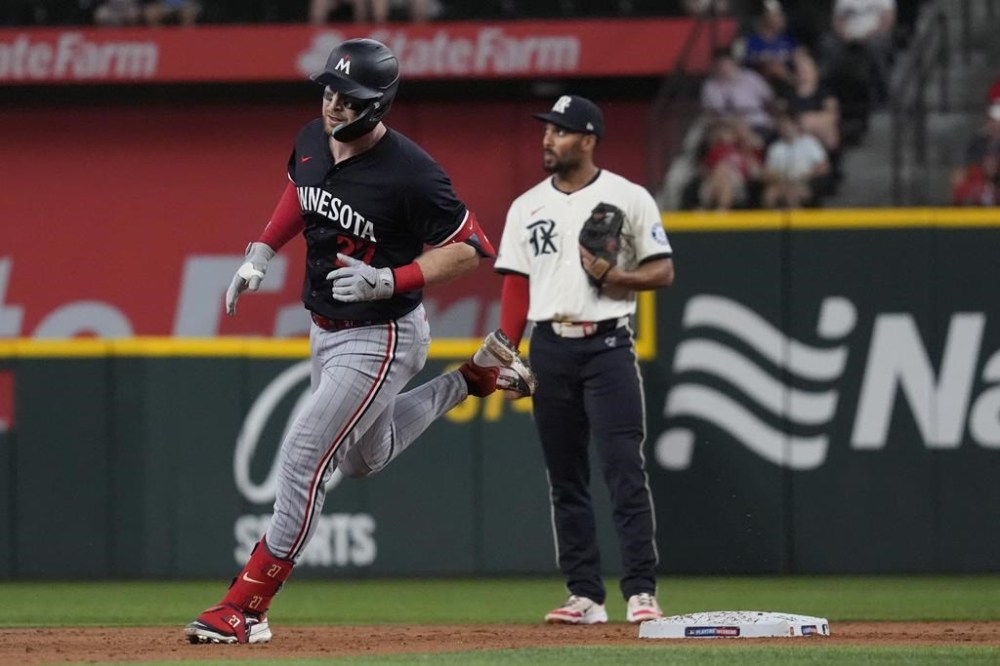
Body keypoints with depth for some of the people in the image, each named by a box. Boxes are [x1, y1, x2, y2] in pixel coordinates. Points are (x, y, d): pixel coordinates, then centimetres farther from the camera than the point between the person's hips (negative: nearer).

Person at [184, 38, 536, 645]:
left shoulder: (410, 173, -26)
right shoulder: (312, 141, -5)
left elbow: (471, 250, -19)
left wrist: (389, 281, -28)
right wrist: (261, 254, 6)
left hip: (380, 338, -9)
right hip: (326, 330, 9)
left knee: (304, 458, -14)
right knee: (364, 458, 26)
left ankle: (247, 606, -7)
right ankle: (474, 377, 39)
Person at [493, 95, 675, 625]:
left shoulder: (629, 199, 1)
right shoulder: (527, 207, 12)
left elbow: (663, 272, 2)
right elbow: (516, 286, 10)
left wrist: (613, 275, -16)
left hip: (608, 345, -4)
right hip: (550, 347, 4)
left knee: (625, 471, -11)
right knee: (565, 477, 5)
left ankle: (641, 592, -11)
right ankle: (585, 595, 9)